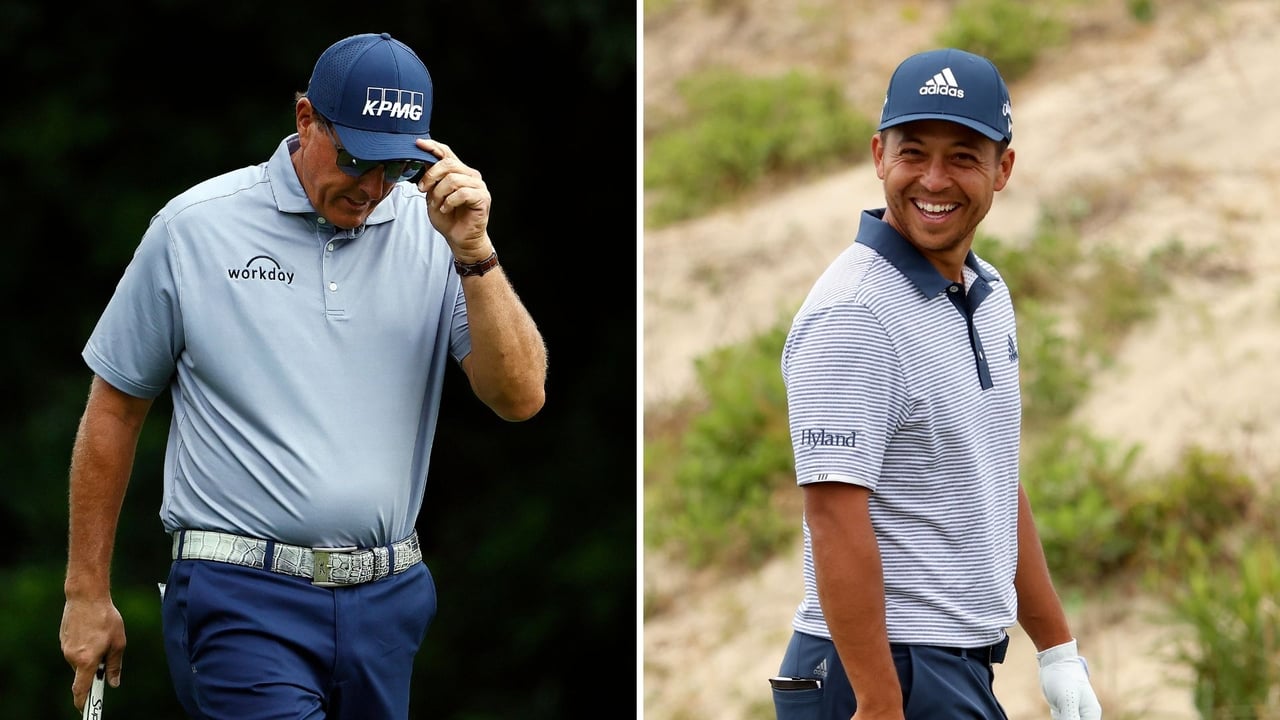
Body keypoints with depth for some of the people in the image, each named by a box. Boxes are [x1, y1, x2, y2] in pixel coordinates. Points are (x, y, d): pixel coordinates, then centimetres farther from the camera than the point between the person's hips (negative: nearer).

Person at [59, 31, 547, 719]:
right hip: (242, 603, -3)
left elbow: (521, 398, -3)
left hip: (387, 603, 4)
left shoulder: (433, 231, 5)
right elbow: (113, 410, 7)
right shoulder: (195, 227, -1)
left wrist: (474, 254, -15)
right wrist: (87, 594, 8)